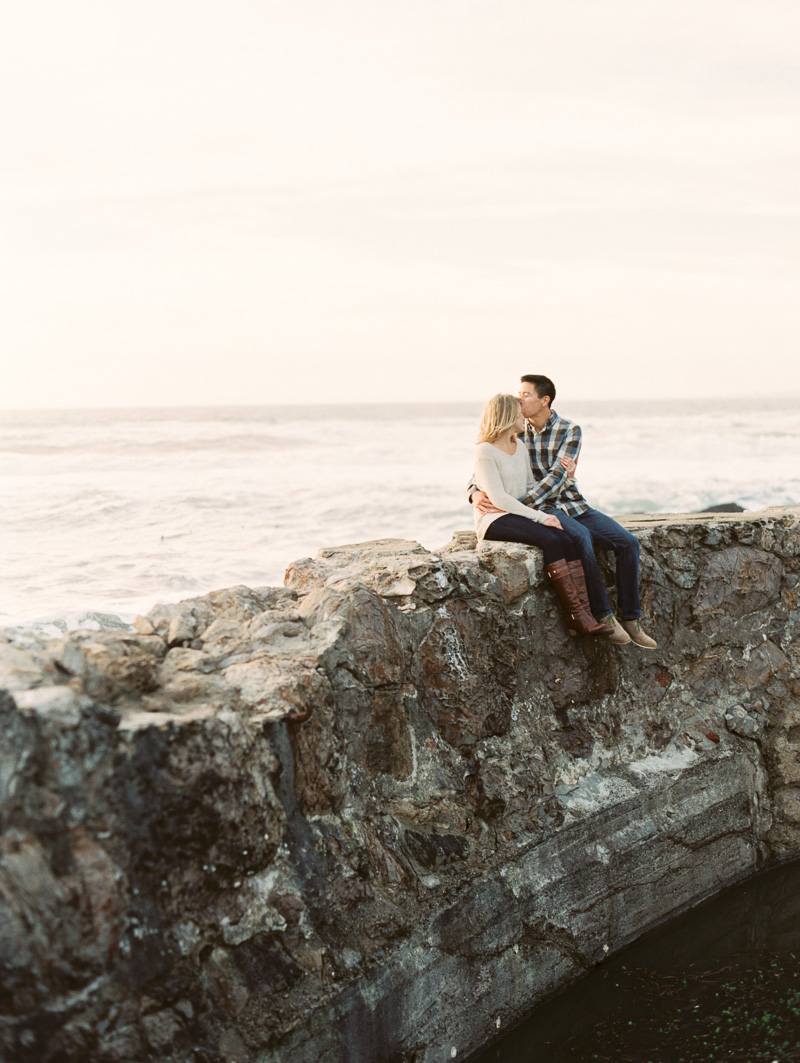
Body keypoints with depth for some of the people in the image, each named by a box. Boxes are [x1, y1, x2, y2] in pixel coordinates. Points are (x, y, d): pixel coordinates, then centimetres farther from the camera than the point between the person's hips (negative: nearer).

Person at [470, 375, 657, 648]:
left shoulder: (570, 431, -3)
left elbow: (556, 477, -16)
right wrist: (476, 493, -20)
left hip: (572, 505, 2)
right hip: (542, 510, -2)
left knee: (628, 541, -17)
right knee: (581, 536, -34)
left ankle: (631, 619, -8)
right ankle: (603, 616, -29)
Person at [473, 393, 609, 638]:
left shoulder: (520, 447, 15)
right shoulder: (485, 451, -10)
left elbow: (531, 487, 21)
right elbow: (499, 499, -17)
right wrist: (540, 517, -20)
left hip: (520, 514, 7)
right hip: (493, 519, -7)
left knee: (566, 540, -22)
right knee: (550, 540, -30)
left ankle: (584, 615, -28)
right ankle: (576, 615, -28)